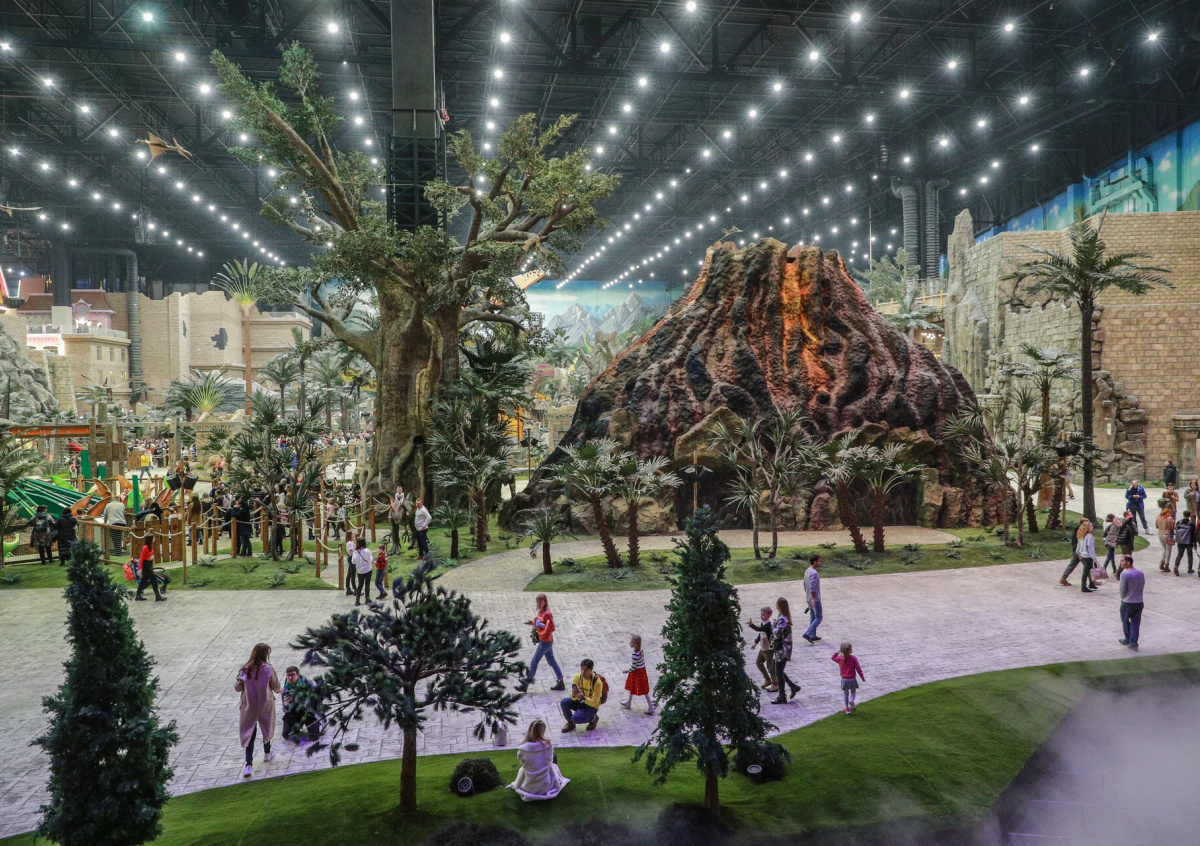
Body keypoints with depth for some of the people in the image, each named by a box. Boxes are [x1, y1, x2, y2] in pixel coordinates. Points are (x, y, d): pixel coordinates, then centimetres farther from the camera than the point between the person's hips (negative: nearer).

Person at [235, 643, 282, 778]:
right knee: (267, 728, 23)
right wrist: (280, 690, 17)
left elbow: (237, 687, -6)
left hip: (249, 706, 1)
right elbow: (276, 686, -6)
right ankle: (267, 754, 42)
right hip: (265, 705, -1)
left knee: (249, 733, 7)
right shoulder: (268, 669, -17)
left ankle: (249, 765, -3)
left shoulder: (245, 669, -12)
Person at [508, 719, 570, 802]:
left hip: (528, 788, 1)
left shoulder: (522, 749, -20)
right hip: (545, 787, -1)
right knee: (554, 766, 29)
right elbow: (550, 760, -3)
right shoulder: (547, 746, -19)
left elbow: (524, 763, -4)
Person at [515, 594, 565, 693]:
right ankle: (561, 683, 22)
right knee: (552, 661, 15)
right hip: (543, 640, 10)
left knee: (534, 663, 1)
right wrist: (533, 623, 1)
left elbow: (552, 628, -24)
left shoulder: (547, 614, -23)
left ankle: (525, 684, 14)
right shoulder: (540, 612, 4)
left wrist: (540, 627, -34)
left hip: (545, 642, -10)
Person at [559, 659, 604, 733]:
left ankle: (593, 718, 2)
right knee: (564, 702, -22)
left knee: (576, 718, -30)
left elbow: (595, 703, -24)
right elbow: (573, 698, -9)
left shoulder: (597, 682, -23)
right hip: (580, 702, 5)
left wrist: (583, 697, -42)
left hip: (591, 706, -5)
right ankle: (570, 724, 2)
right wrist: (573, 695, -35)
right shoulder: (578, 677, -10)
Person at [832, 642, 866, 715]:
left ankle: (847, 708, 17)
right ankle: (851, 701, -13)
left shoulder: (840, 658, -7)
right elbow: (858, 669, -10)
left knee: (845, 693, 15)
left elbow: (833, 657, 16)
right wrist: (862, 677, 1)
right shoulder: (853, 658, -14)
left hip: (844, 679, 2)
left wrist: (838, 652, 14)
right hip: (852, 679, -2)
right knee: (853, 692, 17)